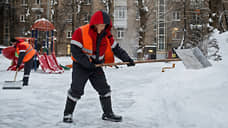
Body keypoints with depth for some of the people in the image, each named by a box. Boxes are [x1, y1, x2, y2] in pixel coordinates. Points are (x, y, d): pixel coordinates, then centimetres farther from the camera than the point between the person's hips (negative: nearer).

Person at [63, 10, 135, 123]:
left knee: (104, 88, 3)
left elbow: (116, 48, 5)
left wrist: (127, 58, -7)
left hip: (96, 66, 5)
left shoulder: (106, 35, -1)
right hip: (81, 66, -5)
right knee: (76, 90, -7)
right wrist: (87, 63, -25)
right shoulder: (80, 32, -18)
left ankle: (108, 113, 16)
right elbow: (75, 51, -20)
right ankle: (67, 114, 11)